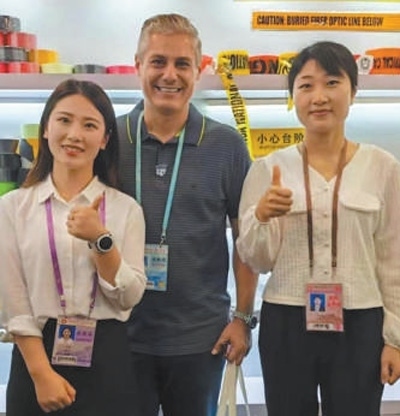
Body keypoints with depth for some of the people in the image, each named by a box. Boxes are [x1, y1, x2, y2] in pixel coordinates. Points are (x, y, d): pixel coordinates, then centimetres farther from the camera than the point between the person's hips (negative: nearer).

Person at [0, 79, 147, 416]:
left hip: (106, 359, 1)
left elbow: (130, 297, -5)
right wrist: (42, 373, -11)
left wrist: (100, 240, -18)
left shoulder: (126, 208, 1)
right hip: (36, 356, 0)